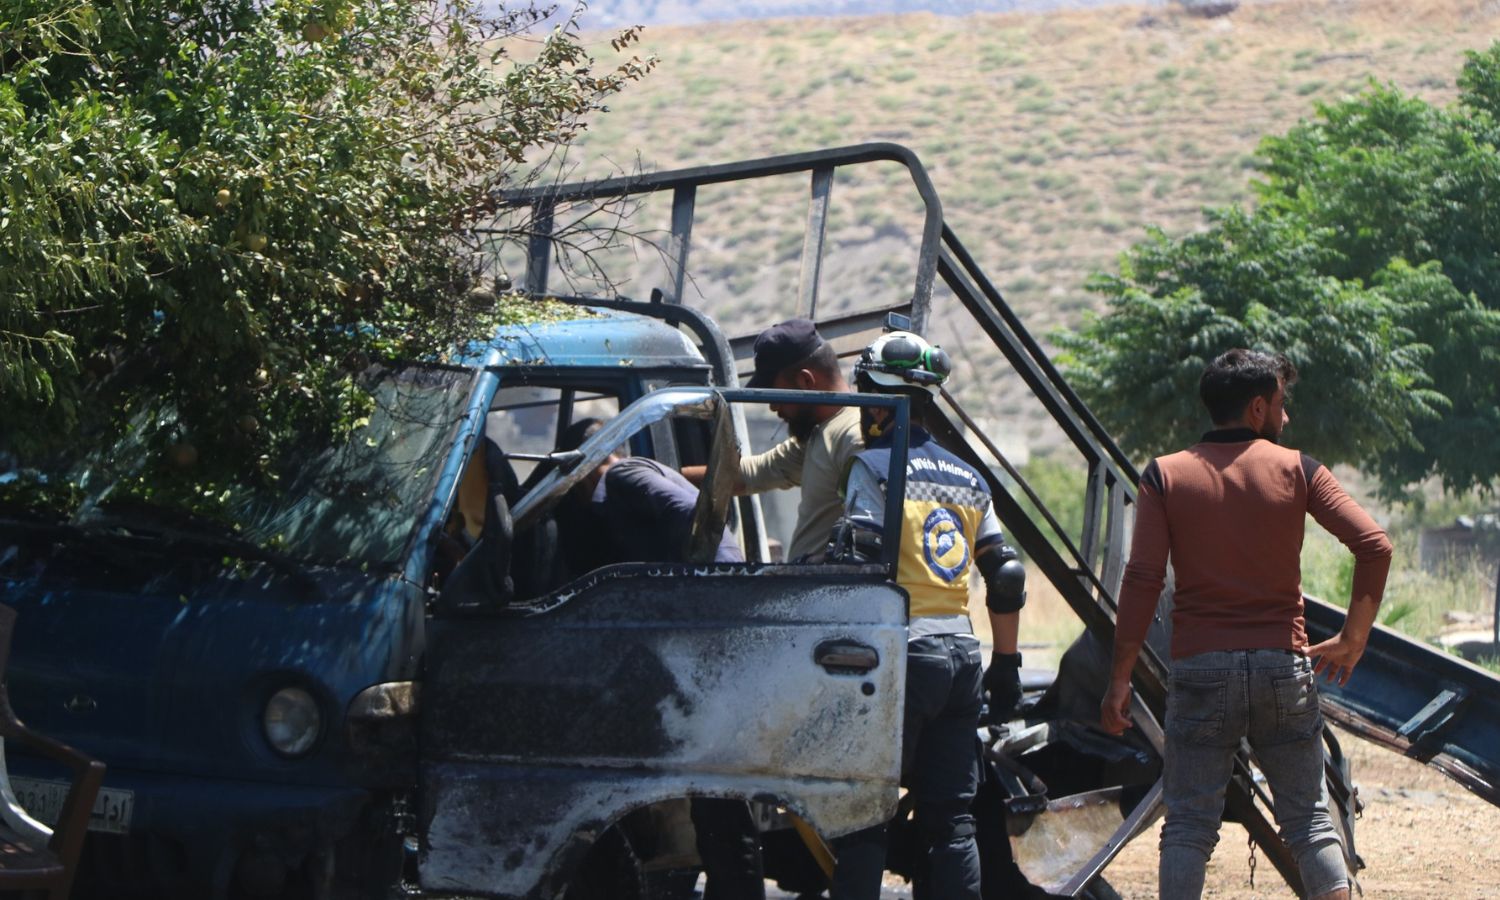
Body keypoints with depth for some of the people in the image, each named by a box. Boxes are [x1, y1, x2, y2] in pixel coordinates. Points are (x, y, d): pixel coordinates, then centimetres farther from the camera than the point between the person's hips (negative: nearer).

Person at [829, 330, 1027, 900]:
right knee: (952, 820, 9)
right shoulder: (968, 479, 15)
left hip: (904, 655, -6)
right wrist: (1006, 664, 21)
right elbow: (1005, 577, 16)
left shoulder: (874, 466, -6)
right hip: (962, 658, 6)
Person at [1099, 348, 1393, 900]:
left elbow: (1142, 581, -6)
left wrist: (1120, 680, -2)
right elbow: (1374, 545, -6)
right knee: (1307, 818, 9)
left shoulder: (1166, 476, 1)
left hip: (1201, 668, 0)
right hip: (1283, 667, 0)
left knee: (1189, 824, 3)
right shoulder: (1296, 470, 2)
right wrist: (1352, 641, 5)